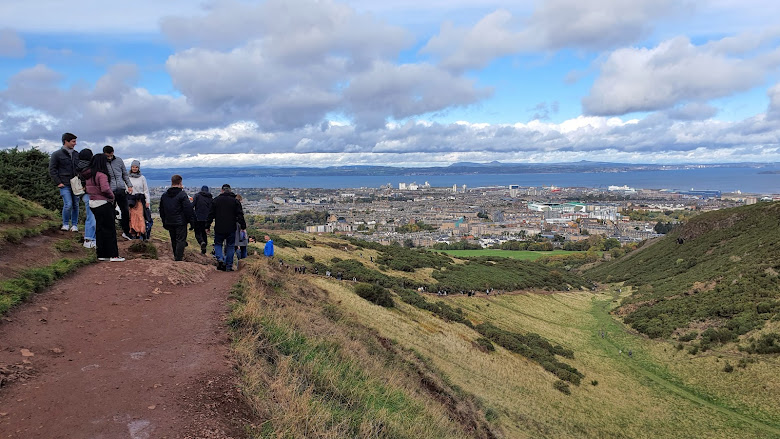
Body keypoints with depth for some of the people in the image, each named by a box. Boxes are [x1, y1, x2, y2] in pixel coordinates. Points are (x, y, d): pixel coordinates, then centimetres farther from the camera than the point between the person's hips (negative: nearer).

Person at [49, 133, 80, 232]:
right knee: (68, 204, -12)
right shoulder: (57, 154, 0)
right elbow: (52, 169, -1)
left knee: (75, 205, 6)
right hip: (65, 185, -4)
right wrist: (58, 183, -8)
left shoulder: (77, 154, 14)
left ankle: (74, 225, 16)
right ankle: (65, 224, 5)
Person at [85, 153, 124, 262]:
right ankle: (113, 255, 0)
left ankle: (101, 255, 16)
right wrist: (112, 195, -12)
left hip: (93, 203, 8)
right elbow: (105, 189, -28)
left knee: (99, 228, 13)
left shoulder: (89, 174, 9)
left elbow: (87, 189, 16)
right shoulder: (102, 174, -17)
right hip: (103, 203, -8)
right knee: (110, 229, -2)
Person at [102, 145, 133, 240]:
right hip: (109, 191, -3)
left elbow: (125, 174, 18)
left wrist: (129, 185, 11)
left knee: (125, 211, 5)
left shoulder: (119, 160, 8)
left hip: (121, 189, 3)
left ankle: (126, 232, 18)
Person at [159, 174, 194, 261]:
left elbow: (161, 211, 15)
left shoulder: (164, 195, 8)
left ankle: (176, 256, 30)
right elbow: (188, 209, -15)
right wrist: (191, 221, -8)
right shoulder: (182, 194, -13)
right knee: (181, 240, -2)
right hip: (180, 222, -6)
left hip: (169, 222, 6)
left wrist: (164, 222, 22)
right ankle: (178, 258, -8)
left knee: (173, 240, 18)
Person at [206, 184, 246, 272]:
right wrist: (243, 227, 4)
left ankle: (220, 259, -8)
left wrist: (207, 226, 11)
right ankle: (229, 266, 7)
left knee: (218, 244, 16)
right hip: (231, 229, 0)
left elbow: (211, 214, 4)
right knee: (230, 246, 7)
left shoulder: (216, 200, 2)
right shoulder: (235, 201, 2)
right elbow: (240, 215, 0)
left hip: (219, 228, 0)